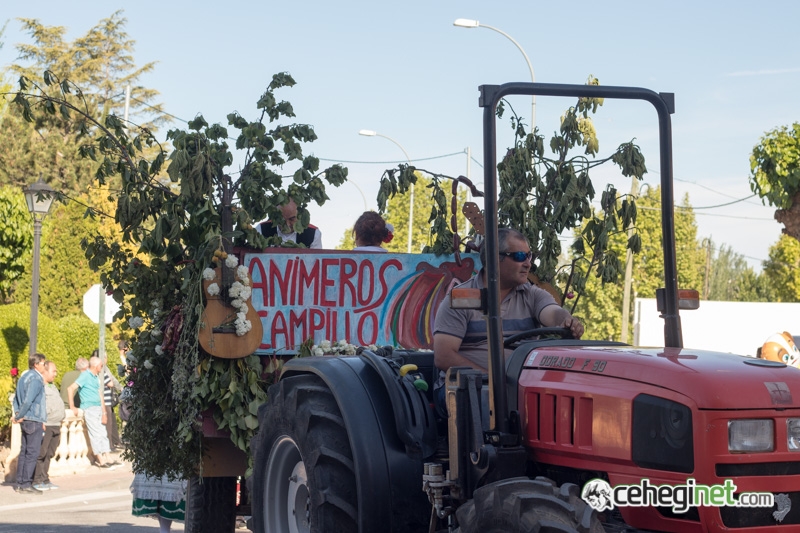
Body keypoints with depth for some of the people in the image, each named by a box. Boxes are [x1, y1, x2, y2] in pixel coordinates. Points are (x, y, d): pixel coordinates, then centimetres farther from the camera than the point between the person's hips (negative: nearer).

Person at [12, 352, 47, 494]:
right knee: (32, 453, -6)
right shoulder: (36, 379, -15)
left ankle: (20, 483, 14)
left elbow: (16, 399, 16)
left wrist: (17, 413, 6)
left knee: (24, 451, 11)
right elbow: (28, 401, -22)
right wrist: (19, 416, -13)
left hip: (25, 421, 9)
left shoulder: (24, 377, 15)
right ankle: (26, 483, -7)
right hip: (34, 420, -9)